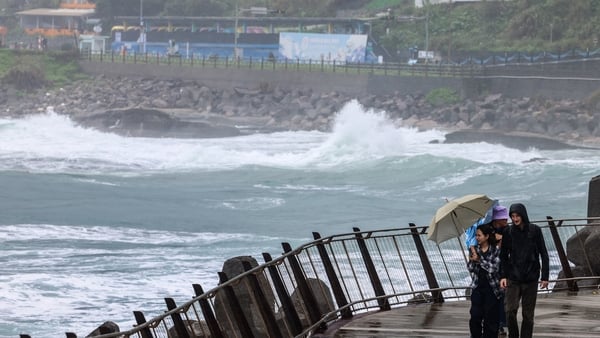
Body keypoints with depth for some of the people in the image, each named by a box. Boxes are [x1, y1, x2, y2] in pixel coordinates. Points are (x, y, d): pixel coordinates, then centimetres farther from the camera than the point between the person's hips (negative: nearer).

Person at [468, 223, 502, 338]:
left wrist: (479, 260, -17)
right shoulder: (475, 250, 8)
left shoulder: (495, 251, -5)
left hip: (491, 288, -3)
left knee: (490, 318, 0)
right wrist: (472, 260, -16)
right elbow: (470, 268, 5)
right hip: (477, 287, 3)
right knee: (475, 317, -2)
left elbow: (494, 268, -15)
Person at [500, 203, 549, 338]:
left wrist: (545, 276, -3)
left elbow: (544, 255, 2)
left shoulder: (535, 230, -2)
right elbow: (503, 256, 8)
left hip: (531, 278, 0)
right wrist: (503, 276, -2)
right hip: (513, 279, 0)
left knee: (528, 314, 3)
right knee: (510, 310, -11)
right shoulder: (508, 232, 2)